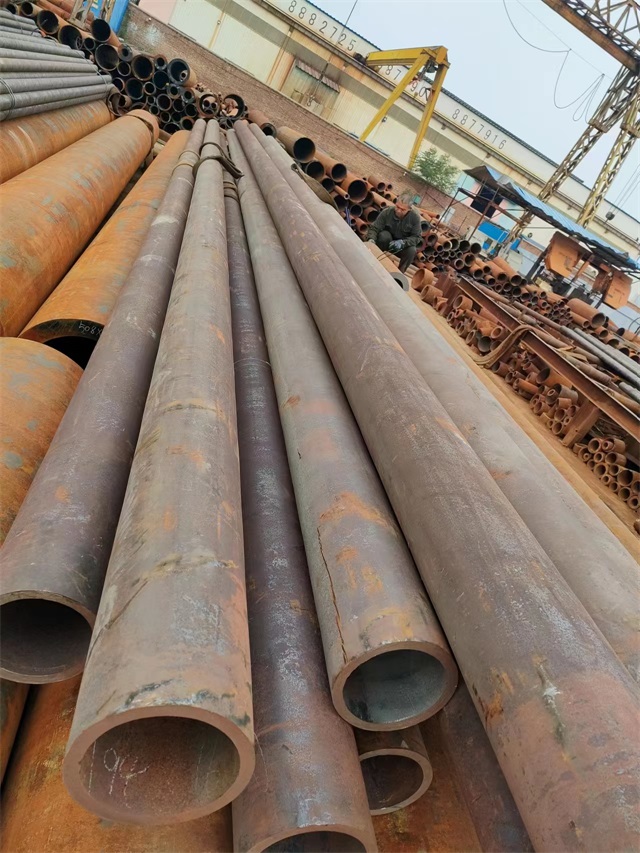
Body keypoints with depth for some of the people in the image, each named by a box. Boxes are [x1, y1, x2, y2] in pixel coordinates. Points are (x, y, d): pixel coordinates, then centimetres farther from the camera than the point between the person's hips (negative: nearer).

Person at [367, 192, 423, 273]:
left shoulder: (415, 217, -18)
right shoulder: (386, 212, -20)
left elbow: (417, 237, -16)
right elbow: (374, 228, -19)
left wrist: (403, 242, -34)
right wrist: (371, 239, -41)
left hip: (403, 246, 1)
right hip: (386, 243, 0)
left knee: (412, 250, -30)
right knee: (384, 235, -32)